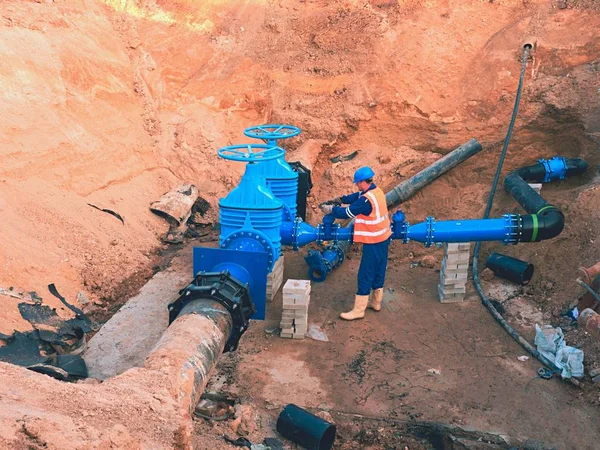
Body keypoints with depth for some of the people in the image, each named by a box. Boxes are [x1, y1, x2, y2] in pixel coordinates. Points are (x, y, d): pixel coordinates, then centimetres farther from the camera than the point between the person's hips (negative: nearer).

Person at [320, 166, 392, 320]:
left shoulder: (366, 200, -25)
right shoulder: (376, 191, 4)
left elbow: (347, 213, -16)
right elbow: (356, 196, 16)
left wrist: (330, 209, -2)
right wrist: (339, 199, 8)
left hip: (373, 243, -10)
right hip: (384, 238, 10)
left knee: (365, 275, -2)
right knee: (379, 271, 19)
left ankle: (358, 310, 5)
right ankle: (376, 302, 33)